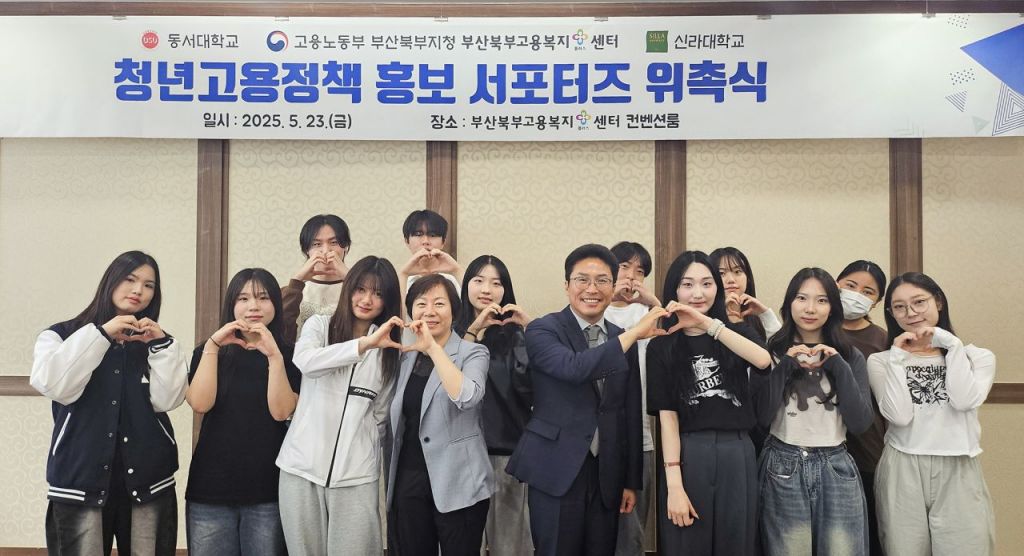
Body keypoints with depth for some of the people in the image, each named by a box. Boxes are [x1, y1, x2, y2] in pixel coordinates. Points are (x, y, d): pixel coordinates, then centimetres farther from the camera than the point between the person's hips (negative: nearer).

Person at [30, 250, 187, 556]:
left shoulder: (154, 342, 11)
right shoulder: (60, 336, 6)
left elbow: (167, 400, -3)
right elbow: (56, 387, -13)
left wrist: (161, 344, -10)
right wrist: (101, 334, -13)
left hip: (147, 479, 2)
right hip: (81, 479, -1)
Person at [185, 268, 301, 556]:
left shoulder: (289, 355, 3)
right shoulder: (210, 351, 9)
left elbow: (281, 411, -11)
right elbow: (200, 404, -8)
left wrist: (274, 356, -20)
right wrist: (212, 346, -13)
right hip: (210, 487, 1)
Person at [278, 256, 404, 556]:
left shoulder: (389, 350, 9)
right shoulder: (319, 325, 3)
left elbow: (380, 415, 13)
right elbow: (305, 361, -20)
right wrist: (365, 343, -27)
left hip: (356, 474, 1)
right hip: (303, 465, -1)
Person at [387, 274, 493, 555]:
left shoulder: (473, 353, -5)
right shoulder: (406, 356, 11)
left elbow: (466, 397, -26)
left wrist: (433, 347, -26)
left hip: (457, 485, -5)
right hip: (409, 480, 5)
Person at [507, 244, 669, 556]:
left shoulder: (623, 339, 9)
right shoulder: (543, 330, -6)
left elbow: (631, 415, 12)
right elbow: (573, 367, -27)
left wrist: (632, 481, 11)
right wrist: (634, 334, -24)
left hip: (607, 474, 5)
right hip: (557, 471, -4)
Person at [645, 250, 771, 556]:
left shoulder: (739, 332, 9)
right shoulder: (662, 346, 2)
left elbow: (764, 360, -14)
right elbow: (667, 415, -4)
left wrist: (708, 324, -22)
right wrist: (674, 484, -12)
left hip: (737, 456, 2)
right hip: (687, 458, -2)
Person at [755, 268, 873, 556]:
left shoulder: (850, 356, 7)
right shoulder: (772, 352, 1)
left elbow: (860, 423, -4)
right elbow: (761, 417, -8)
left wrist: (839, 367, -11)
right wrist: (785, 366, -14)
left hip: (836, 469, 2)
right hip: (783, 470, -1)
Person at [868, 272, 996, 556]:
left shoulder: (978, 356, 8)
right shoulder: (881, 361, 2)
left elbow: (964, 401, -11)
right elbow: (899, 416, -11)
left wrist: (952, 344, -7)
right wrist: (898, 358, -9)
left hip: (958, 473, 1)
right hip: (902, 473, -1)